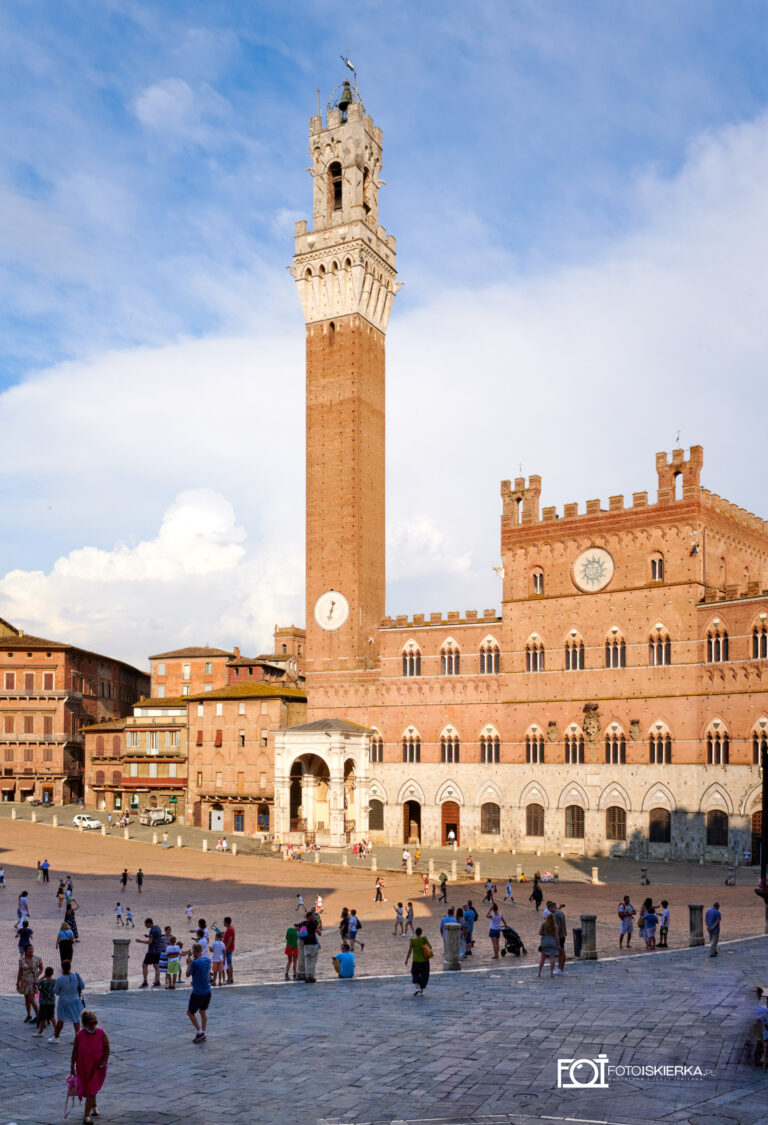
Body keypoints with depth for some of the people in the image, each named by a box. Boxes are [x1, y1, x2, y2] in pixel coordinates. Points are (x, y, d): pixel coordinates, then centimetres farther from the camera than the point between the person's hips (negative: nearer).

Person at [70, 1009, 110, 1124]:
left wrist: (103, 1063, -14)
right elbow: (75, 1051, -4)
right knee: (86, 1088, 20)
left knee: (91, 1090, -8)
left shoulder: (101, 1033, -19)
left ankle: (87, 1116, 0)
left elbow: (107, 1049, -10)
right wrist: (72, 1066, 0)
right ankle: (94, 1106, 46)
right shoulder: (79, 1035, -16)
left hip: (97, 1067, -3)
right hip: (83, 1067, 3)